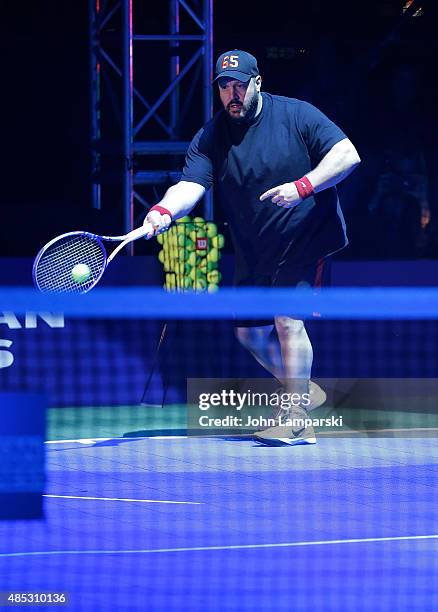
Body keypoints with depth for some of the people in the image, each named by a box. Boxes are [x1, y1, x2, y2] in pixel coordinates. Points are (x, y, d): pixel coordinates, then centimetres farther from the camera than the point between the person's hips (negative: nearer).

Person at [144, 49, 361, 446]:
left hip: (306, 239, -6)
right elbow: (191, 185, -15)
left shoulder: (296, 115, -9)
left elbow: (347, 155, -13)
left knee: (288, 319, -20)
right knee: (251, 333, 9)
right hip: (255, 251, 6)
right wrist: (165, 211, -38)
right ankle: (304, 390, 33)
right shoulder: (210, 138, -1)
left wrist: (302, 186, -27)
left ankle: (298, 422, -19)